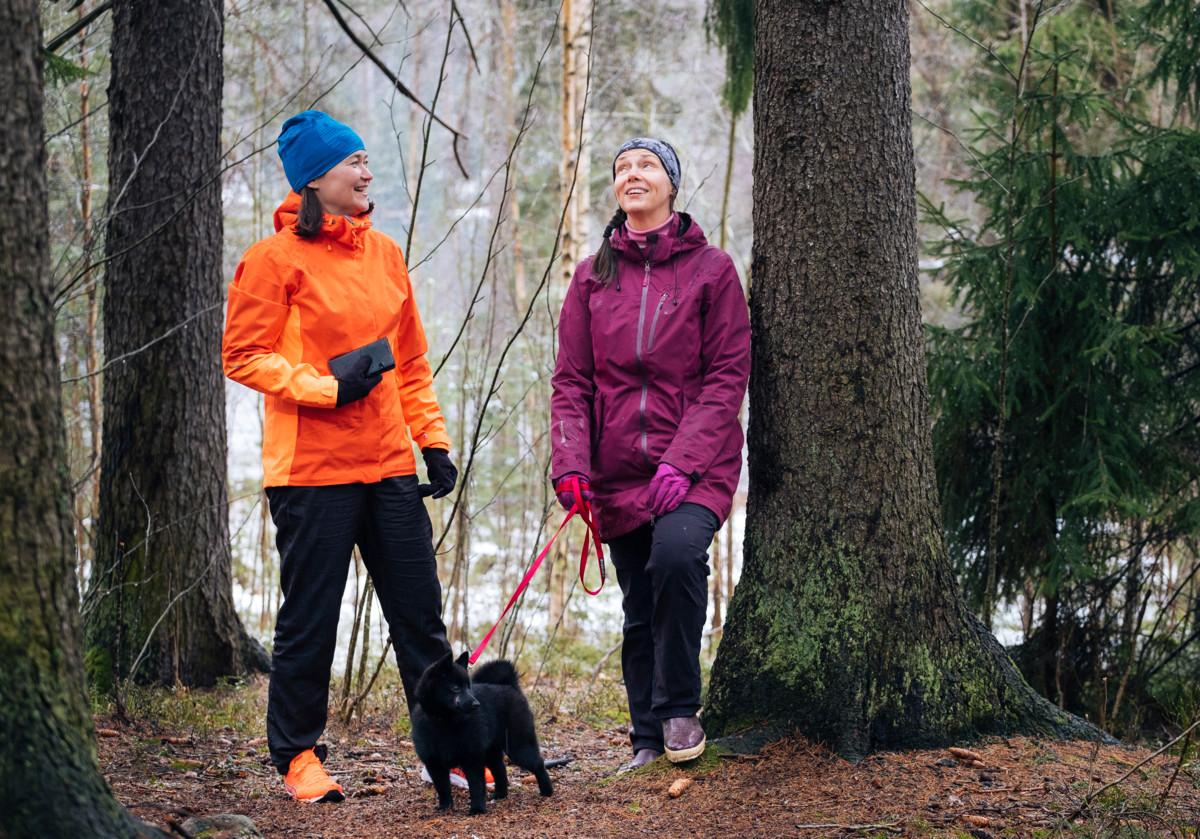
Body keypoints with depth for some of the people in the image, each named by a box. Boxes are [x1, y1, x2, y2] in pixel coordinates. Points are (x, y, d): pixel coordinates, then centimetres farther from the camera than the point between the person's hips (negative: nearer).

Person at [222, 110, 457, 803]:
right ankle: (299, 757, 16)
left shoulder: (385, 254, 12)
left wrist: (435, 443, 12)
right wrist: (327, 388, -17)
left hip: (389, 463, 6)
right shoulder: (276, 258, -6)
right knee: (310, 619, 2)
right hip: (312, 468, -5)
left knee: (421, 615, 6)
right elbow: (243, 356, -7)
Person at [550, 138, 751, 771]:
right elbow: (571, 380, 8)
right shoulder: (593, 275, 10)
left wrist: (683, 461, -15)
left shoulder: (710, 268, 1)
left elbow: (728, 376, -4)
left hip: (696, 466, -4)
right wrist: (570, 463, -8)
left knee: (676, 554, -29)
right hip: (619, 471, 4)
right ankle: (649, 741, 18)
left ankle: (679, 710, -13)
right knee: (640, 611, 6)